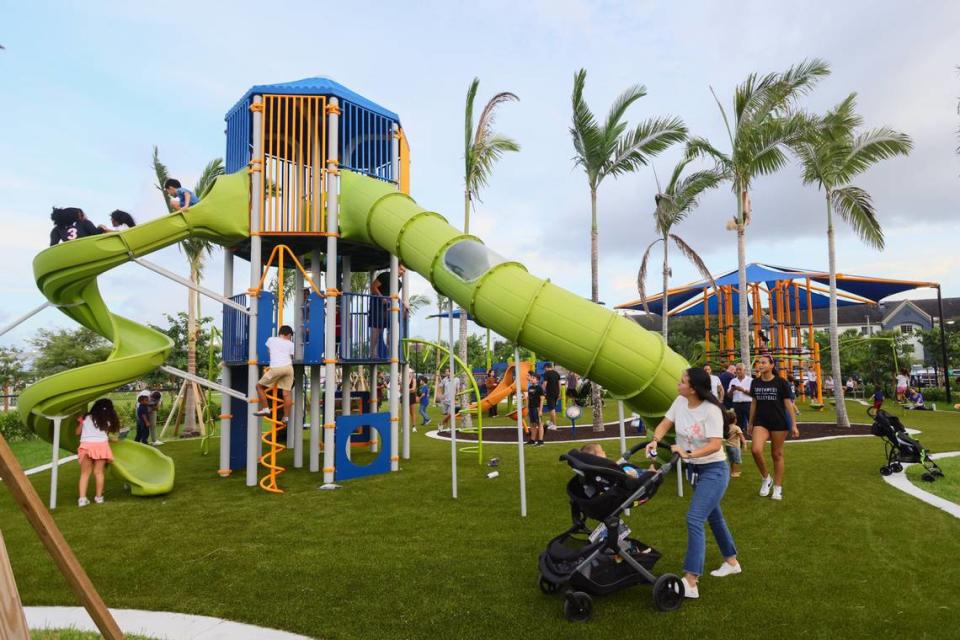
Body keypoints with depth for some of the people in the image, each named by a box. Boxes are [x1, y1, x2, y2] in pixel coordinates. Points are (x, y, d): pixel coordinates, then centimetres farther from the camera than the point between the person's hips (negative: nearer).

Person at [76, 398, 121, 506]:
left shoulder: (85, 417, 12)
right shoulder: (107, 421, 11)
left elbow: (78, 432, 17)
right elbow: (107, 432, 3)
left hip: (86, 445, 0)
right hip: (101, 445, 0)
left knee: (85, 473, 6)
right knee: (99, 472, 7)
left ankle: (82, 498, -3)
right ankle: (99, 497, 12)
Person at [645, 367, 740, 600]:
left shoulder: (711, 410, -24)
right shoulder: (680, 402, -4)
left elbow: (715, 445, -29)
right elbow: (665, 424, -2)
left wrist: (688, 454, -40)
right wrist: (655, 440, -22)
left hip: (714, 470, -8)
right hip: (694, 469, 8)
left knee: (694, 519, -17)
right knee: (713, 516, 22)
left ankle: (690, 583, -15)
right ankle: (731, 562, 43)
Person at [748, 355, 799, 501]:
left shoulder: (781, 382, -7)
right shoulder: (755, 382, 4)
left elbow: (788, 403, -4)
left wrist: (794, 425, -6)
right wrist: (750, 423, 15)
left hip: (779, 423, -2)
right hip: (761, 422, 3)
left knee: (777, 454, 6)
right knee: (756, 450, -17)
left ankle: (778, 487, 21)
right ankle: (766, 478, 8)